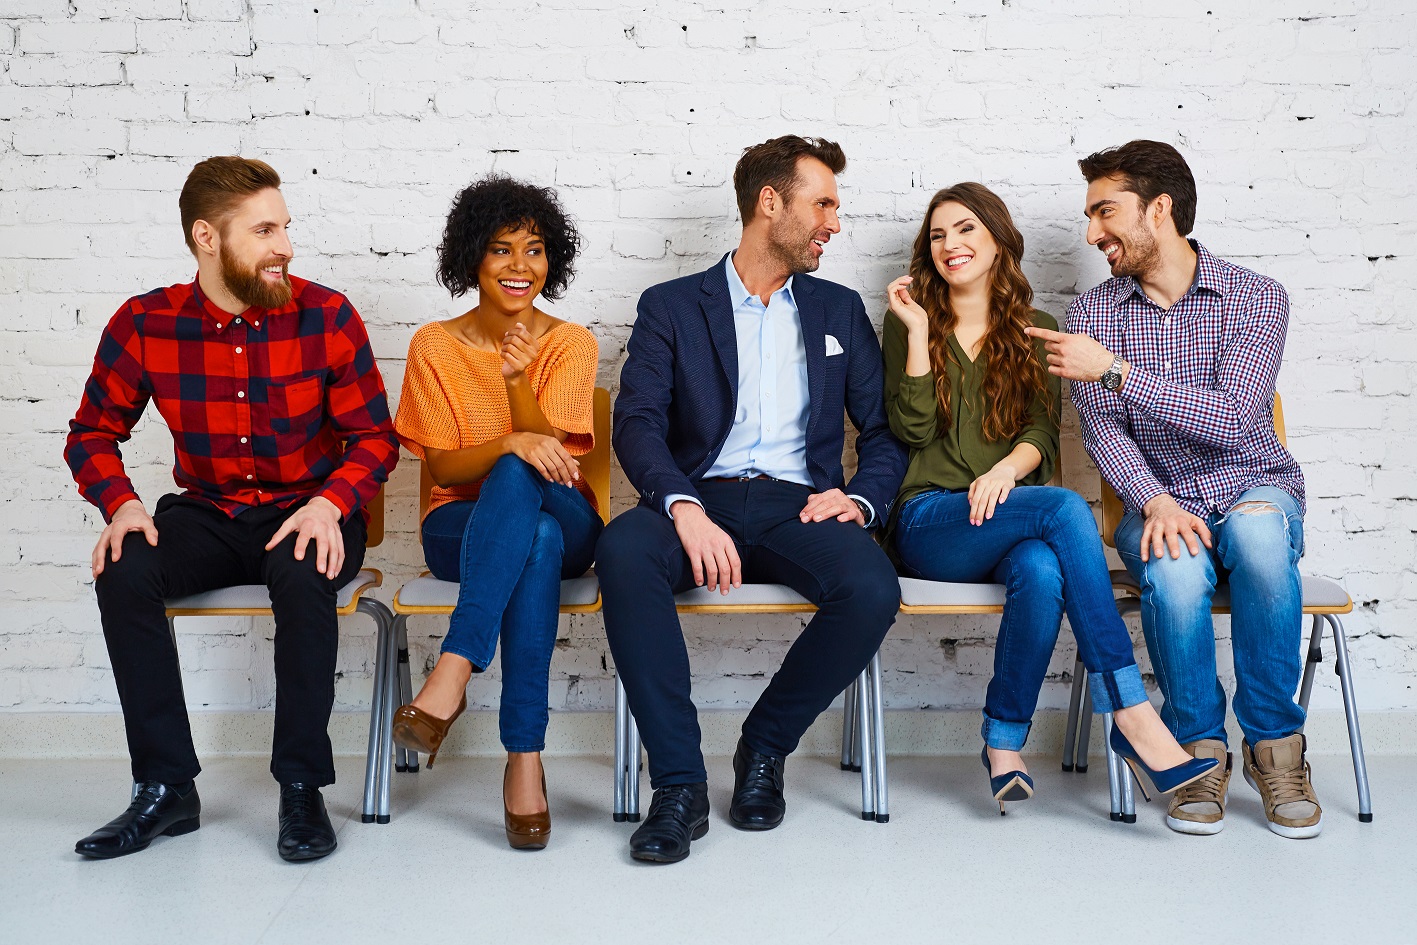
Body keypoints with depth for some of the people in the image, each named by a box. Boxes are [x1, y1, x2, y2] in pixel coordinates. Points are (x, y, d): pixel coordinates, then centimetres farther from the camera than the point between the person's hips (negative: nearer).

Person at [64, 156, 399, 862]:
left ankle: (301, 788, -21)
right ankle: (166, 789, -16)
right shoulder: (143, 325, -3)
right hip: (207, 516, 3)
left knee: (303, 572, -35)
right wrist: (121, 504, -14)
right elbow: (92, 432, 6)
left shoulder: (326, 316, -8)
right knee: (124, 569, -26)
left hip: (307, 512, -2)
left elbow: (374, 437, -4)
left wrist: (330, 502, -24)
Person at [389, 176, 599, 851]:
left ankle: (452, 675, -44)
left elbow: (549, 452, -8)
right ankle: (525, 760, -42)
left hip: (565, 522, 1)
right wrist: (509, 444, -24)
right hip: (463, 526, 0)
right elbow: (441, 468, -3)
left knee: (520, 477, -37)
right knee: (537, 541, -38)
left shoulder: (571, 344, 4)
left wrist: (518, 382, -26)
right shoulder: (435, 346, 4)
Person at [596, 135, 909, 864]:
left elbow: (886, 429, 16)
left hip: (798, 504, 2)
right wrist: (685, 509, -23)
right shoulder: (671, 306, 11)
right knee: (623, 551, -35)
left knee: (873, 590, -30)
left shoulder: (839, 311, 20)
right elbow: (637, 423, -4)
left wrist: (860, 497, -7)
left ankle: (764, 747, -4)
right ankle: (679, 782, -25)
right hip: (701, 500, -2)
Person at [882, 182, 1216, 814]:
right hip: (930, 520, -2)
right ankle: (1133, 715, -35)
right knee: (1065, 507, -33)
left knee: (1043, 570, -38)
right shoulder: (910, 322, 13)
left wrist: (1008, 467, -16)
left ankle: (1004, 744, -21)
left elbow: (1042, 432, 6)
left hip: (1011, 520, 2)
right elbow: (912, 428, 0)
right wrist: (918, 332, -4)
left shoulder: (1037, 331, 19)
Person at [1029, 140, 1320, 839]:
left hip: (1255, 488, -1)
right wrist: (1154, 501, -25)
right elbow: (1103, 432, -5)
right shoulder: (1092, 313, 4)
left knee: (1256, 534, -37)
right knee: (1174, 569, -35)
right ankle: (1201, 748, -11)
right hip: (1157, 501, 1)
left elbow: (1235, 419, -19)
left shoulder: (1257, 298, -5)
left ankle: (1274, 743, -19)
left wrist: (1114, 368, -26)